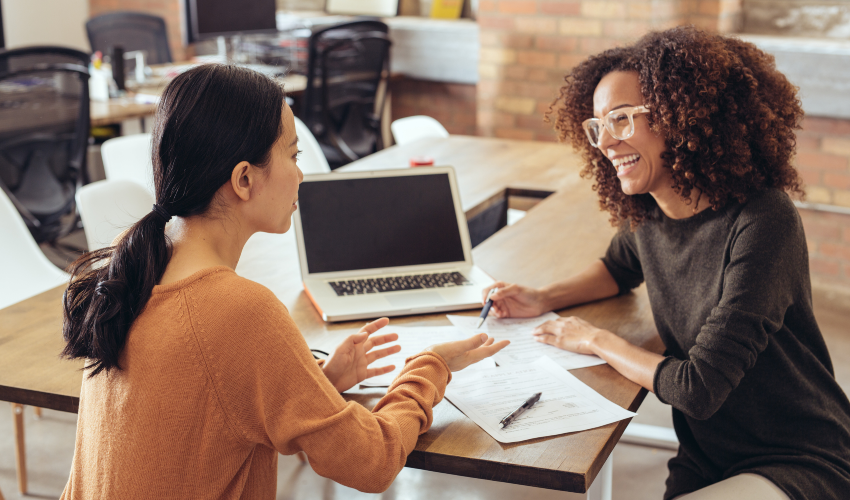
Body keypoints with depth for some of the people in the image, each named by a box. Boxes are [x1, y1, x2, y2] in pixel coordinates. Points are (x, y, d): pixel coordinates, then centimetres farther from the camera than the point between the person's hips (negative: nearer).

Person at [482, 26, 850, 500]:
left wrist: (596, 339, -9)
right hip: (704, 460, 7)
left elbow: (699, 389, -23)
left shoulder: (762, 224, -23)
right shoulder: (647, 214, -1)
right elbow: (619, 267, 25)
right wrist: (544, 298, 7)